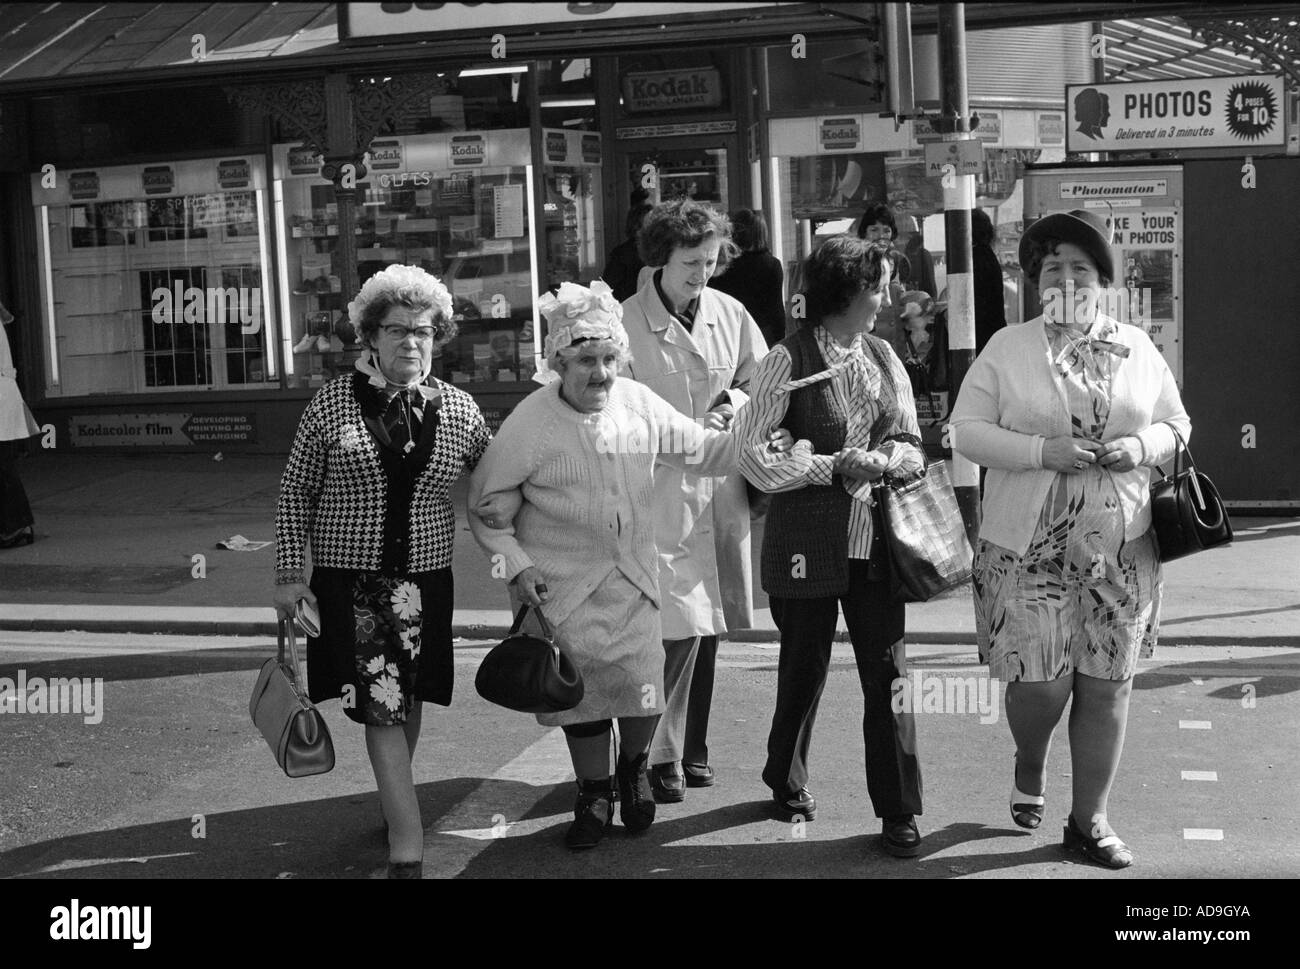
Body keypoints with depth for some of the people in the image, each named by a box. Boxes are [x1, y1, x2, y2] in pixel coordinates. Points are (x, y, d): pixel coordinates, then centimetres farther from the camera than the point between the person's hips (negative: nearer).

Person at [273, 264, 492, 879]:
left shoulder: (459, 411, 2)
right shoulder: (332, 404, -3)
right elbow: (295, 492, 1)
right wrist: (289, 574, -4)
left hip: (426, 580, 3)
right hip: (349, 580, -2)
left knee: (407, 700, 12)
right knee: (381, 706, -8)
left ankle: (393, 800, 37)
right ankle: (408, 846, -7)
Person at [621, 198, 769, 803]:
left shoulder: (729, 315, 7)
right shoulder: (626, 323, -8)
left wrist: (736, 403, -2)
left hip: (720, 491, 5)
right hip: (659, 492, -5)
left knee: (706, 628, 12)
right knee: (677, 627, -11)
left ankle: (692, 747, 25)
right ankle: (661, 756, 3)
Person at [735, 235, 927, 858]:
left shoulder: (883, 358, 9)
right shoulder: (789, 360, -7)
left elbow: (911, 444, 13)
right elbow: (752, 451, -10)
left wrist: (885, 458, -9)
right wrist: (836, 467, -14)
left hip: (875, 541, 4)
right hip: (809, 542, -4)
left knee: (889, 673, 0)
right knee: (804, 668, 11)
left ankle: (899, 811, 9)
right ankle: (787, 781, 34)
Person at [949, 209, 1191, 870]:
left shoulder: (1138, 349, 9)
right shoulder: (1006, 349, 1)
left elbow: (1176, 424, 15)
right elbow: (967, 431, -4)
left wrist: (1145, 445, -8)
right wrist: (1044, 451, -17)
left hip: (1120, 549, 3)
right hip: (1029, 547, -2)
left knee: (1108, 684, 4)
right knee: (1040, 680, -6)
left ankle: (1090, 819, 20)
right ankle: (1029, 766, 30)